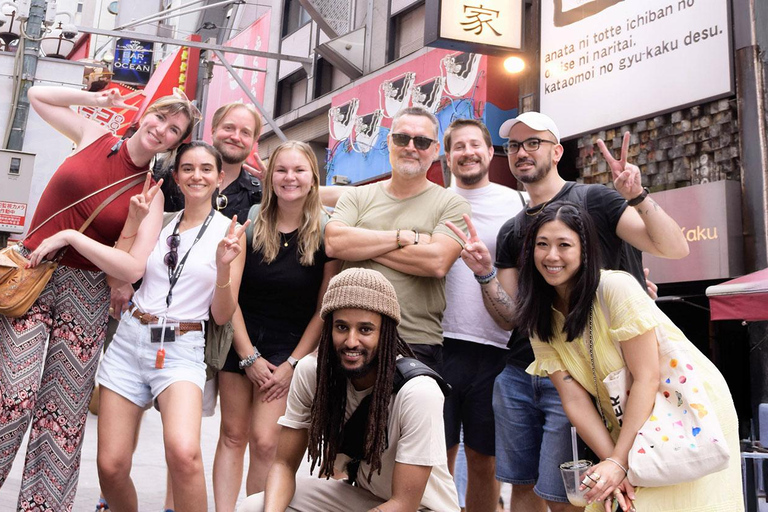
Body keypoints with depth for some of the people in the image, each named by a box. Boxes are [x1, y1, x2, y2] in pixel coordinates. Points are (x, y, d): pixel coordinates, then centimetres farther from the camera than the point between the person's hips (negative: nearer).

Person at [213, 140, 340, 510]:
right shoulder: (248, 224, -3)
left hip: (290, 350, -1)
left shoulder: (326, 233, -6)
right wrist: (249, 356, -6)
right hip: (240, 343, 2)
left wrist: (292, 364, -6)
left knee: (265, 441, -7)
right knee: (233, 434, 6)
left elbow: (325, 308, -3)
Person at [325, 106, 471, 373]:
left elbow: (437, 262, -15)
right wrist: (404, 237, -11)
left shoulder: (452, 204, 2)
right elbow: (334, 243, -8)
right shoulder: (357, 197, 11)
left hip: (417, 344, -2)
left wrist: (362, 245, -9)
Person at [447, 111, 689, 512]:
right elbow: (510, 318, 8)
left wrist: (638, 197, -27)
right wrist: (485, 274, -9)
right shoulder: (510, 232, 13)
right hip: (517, 375, 5)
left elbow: (675, 249, -12)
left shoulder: (592, 200, -1)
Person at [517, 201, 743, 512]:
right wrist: (611, 462, -18)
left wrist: (619, 462, -21)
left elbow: (646, 379, -22)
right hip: (634, 428, 5)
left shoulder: (616, 287, -22)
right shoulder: (540, 319, -5)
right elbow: (574, 399, -9)